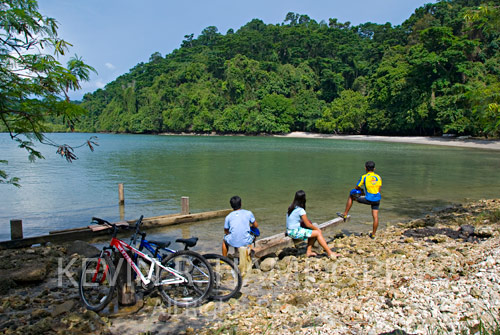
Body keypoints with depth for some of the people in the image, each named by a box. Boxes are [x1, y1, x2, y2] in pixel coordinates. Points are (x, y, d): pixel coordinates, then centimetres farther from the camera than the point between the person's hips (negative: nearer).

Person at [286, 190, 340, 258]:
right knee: (318, 233, -5)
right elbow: (308, 225, -11)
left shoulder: (291, 208, 8)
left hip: (290, 231, 9)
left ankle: (308, 251, 14)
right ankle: (330, 253, -1)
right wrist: (317, 229, 5)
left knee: (313, 232, 16)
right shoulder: (300, 210, -17)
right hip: (295, 232, -9)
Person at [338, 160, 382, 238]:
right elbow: (379, 190, 11)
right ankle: (373, 234, 20)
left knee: (351, 196, 14)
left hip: (368, 199, -5)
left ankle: (345, 214, 18)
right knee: (375, 216, 13)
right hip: (377, 199, 5)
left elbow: (356, 188, 1)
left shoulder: (364, 177, -7)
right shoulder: (378, 177, 6)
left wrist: (361, 190, 24)